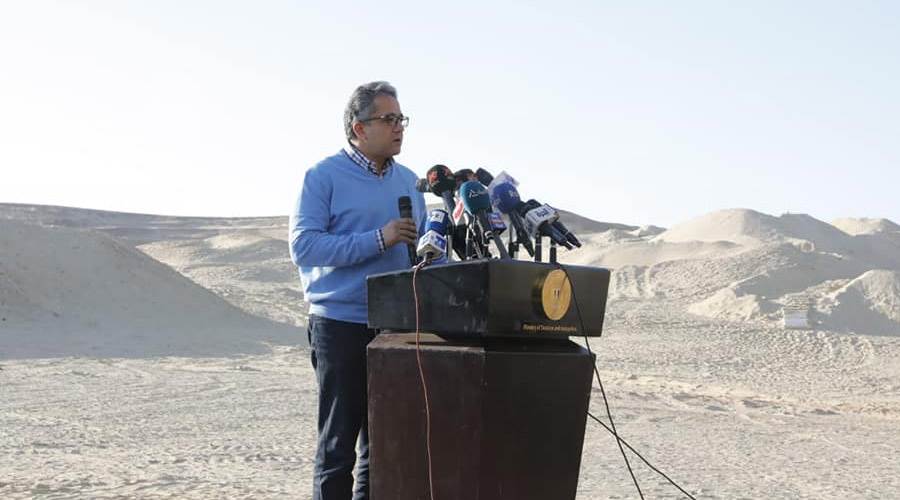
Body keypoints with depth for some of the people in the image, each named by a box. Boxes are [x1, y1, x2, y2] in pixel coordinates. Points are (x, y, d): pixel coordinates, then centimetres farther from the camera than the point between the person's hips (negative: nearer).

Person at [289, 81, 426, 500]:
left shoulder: (408, 181, 12)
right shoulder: (325, 176, -7)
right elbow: (303, 246, -17)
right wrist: (378, 240, -22)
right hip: (341, 325, -6)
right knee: (338, 445, 0)